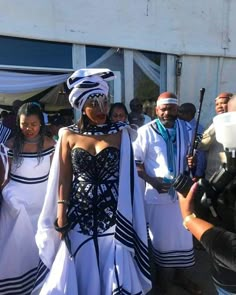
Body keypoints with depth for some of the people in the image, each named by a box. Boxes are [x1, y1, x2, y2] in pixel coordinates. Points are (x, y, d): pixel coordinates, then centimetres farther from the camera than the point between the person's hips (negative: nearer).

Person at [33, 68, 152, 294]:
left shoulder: (120, 133, -3)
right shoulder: (69, 135, -1)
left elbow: (127, 174, 1)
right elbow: (64, 179, 0)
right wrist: (61, 217, -1)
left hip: (113, 213, 0)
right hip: (80, 213, 1)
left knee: (114, 273, 10)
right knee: (82, 273, 15)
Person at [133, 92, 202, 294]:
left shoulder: (186, 129, 2)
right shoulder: (146, 132, -10)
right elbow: (135, 162, -8)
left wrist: (192, 161, -9)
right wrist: (152, 180, -19)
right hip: (158, 192, -4)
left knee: (183, 235, 16)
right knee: (162, 236, 12)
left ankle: (180, 274, 38)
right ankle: (164, 277, 34)